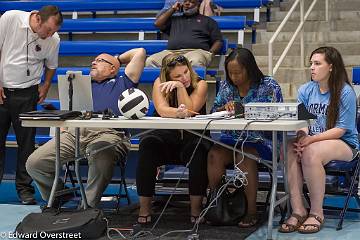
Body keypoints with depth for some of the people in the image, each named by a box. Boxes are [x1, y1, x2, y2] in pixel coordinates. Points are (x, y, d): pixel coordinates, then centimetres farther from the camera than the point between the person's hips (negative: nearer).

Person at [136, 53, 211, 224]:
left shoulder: (200, 85, 2)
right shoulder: (160, 83, 3)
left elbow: (190, 110, -11)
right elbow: (162, 110, -15)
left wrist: (180, 87, -16)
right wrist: (177, 113, -35)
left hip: (192, 136, 0)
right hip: (167, 137, 1)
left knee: (199, 148, -34)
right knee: (148, 143, -31)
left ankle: (196, 209, -28)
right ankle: (144, 208, -28)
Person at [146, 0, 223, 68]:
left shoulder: (208, 21, 25)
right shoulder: (175, 19, 33)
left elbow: (218, 41, 17)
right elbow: (158, 24, 20)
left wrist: (210, 53, -3)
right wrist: (173, 9, 26)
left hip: (196, 51, -3)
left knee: (195, 62, -42)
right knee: (150, 61, -28)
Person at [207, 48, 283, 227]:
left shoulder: (269, 86, 0)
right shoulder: (226, 86, 15)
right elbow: (213, 112, 16)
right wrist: (225, 108, -7)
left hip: (260, 140, -4)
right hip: (231, 138, 4)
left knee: (244, 156, -36)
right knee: (214, 155, -28)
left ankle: (251, 211, -26)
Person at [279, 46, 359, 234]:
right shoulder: (305, 90, 7)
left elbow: (340, 129, -14)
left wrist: (311, 139, -26)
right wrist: (301, 136, -21)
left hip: (344, 143, -5)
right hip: (312, 140, 5)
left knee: (311, 152, -36)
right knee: (290, 150, -28)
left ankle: (316, 213, -23)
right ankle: (298, 211, -24)